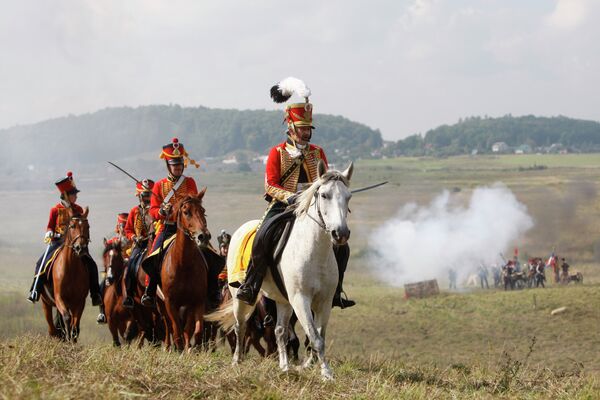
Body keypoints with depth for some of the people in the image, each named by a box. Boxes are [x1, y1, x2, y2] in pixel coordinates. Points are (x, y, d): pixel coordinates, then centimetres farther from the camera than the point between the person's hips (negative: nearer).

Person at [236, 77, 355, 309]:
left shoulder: (317, 152, 12)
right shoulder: (277, 153, 0)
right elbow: (270, 185, -7)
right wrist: (289, 196, -24)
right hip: (282, 207, -4)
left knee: (341, 245, -7)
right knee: (263, 236, -30)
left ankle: (335, 292, 7)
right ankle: (250, 287, -21)